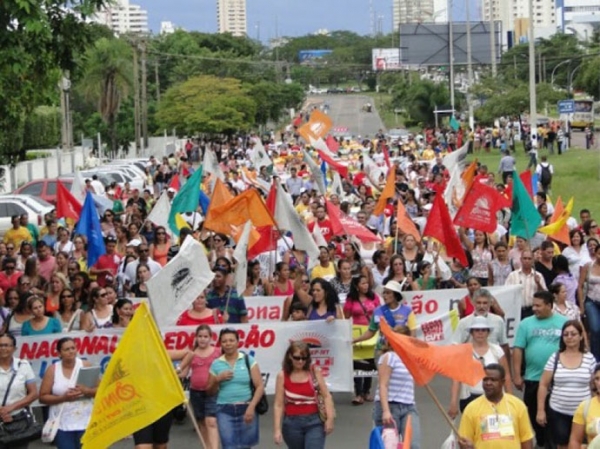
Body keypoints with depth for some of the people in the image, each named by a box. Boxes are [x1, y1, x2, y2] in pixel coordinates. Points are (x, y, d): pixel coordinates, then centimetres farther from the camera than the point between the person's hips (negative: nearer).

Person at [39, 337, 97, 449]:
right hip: (62, 424, 0)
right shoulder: (52, 370, 0)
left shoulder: (86, 365, 2)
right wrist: (63, 397, -15)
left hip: (85, 422, 0)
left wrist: (86, 391, -19)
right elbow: (43, 397, -1)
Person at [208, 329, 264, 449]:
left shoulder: (248, 360, 2)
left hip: (246, 409, -1)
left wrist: (251, 407, -15)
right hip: (225, 410, 1)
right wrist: (218, 379, -5)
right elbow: (210, 392, 14)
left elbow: (260, 387, -3)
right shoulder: (216, 364, 7)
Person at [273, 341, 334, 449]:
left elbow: (326, 396, -3)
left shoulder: (314, 372, -2)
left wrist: (330, 418, -14)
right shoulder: (283, 376, -3)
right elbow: (278, 404, -4)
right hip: (292, 423, 1)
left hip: (314, 421, -1)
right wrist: (277, 429, -9)